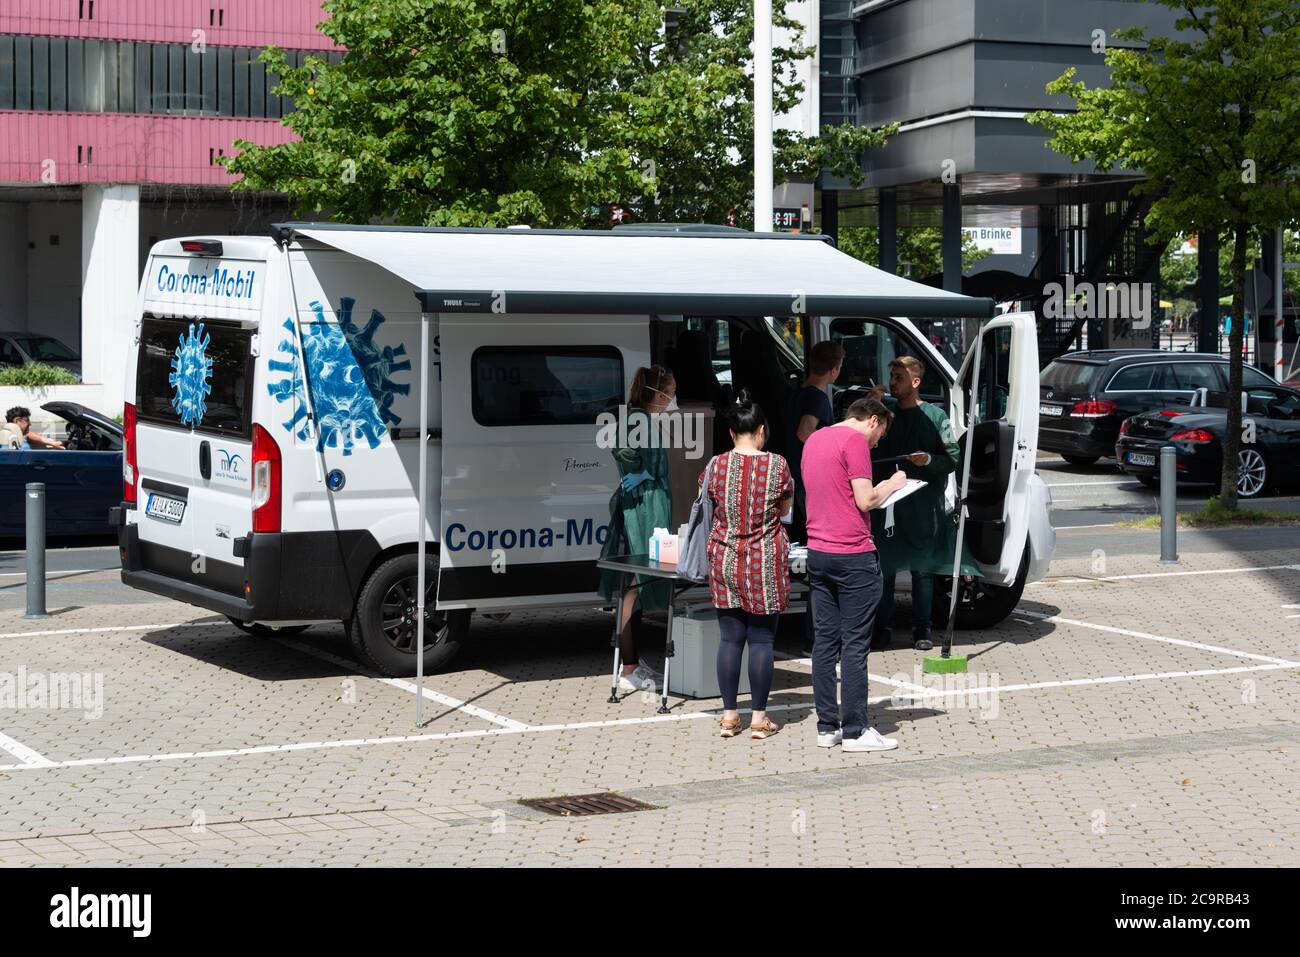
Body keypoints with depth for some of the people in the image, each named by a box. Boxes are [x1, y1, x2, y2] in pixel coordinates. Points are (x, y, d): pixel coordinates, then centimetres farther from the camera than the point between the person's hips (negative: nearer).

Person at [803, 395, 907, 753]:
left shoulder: (814, 439, 15)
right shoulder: (855, 440, -10)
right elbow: (865, 500, -15)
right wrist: (892, 484, 2)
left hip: (817, 552, 8)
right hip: (853, 555, -8)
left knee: (825, 640, 9)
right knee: (854, 644, -3)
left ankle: (827, 726, 12)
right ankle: (854, 730, -1)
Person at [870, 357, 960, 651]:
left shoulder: (934, 416, 1)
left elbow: (953, 458, -1)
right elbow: (873, 454, 18)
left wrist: (929, 460, -19)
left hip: (922, 507, -3)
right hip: (887, 502, 3)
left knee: (922, 569, 4)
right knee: (883, 566, 2)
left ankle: (921, 628, 12)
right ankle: (883, 627, 10)